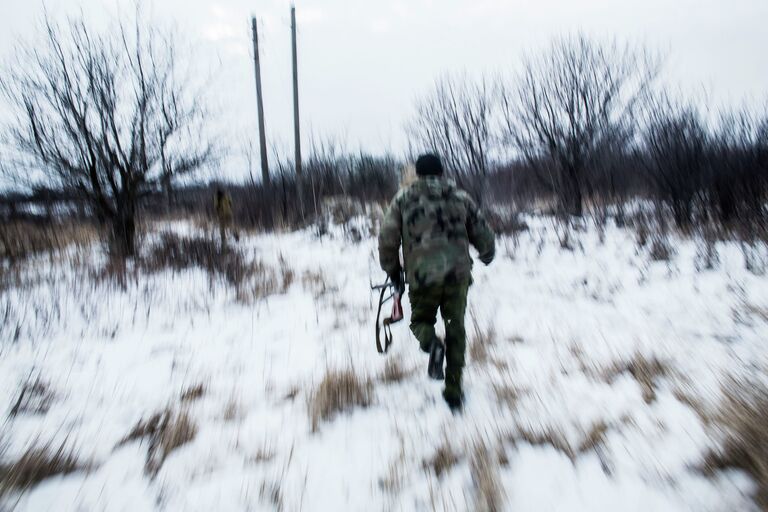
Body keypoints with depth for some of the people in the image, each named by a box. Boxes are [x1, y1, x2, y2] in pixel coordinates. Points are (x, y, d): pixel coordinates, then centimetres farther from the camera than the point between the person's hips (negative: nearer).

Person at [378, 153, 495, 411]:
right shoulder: (461, 197, 10)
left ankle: (432, 343, -14)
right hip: (458, 274, 2)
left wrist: (392, 271, 13)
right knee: (456, 330, 14)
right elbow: (483, 235, 13)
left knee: (421, 320, 20)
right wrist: (487, 254, 34)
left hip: (422, 276, -1)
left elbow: (387, 238, 0)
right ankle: (453, 391, 16)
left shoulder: (404, 198, 5)